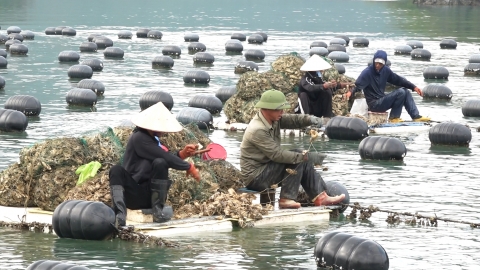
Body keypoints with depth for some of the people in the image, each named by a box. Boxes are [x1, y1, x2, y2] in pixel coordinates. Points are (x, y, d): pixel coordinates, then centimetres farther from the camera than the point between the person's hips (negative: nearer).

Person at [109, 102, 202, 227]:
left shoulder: (151, 139, 16)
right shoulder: (139, 138, -11)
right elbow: (166, 158, -18)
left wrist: (182, 154, 0)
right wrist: (189, 167, -12)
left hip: (150, 195, 6)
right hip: (133, 197, -6)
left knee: (159, 163, -19)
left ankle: (157, 210, -17)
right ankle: (120, 214, -47)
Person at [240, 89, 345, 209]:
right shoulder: (257, 130, -26)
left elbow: (292, 120, 3)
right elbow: (277, 154, -27)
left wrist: (310, 119, -20)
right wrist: (305, 157, -26)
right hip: (255, 177, -10)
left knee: (304, 163, 1)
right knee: (297, 162, -18)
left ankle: (320, 197, -1)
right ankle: (287, 199, -14)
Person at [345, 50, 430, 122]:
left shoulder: (385, 70, 6)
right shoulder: (367, 72, -16)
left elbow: (398, 79, 13)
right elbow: (358, 84, -26)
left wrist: (413, 87, 9)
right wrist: (350, 92, -47)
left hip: (382, 100, 8)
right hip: (374, 104, -8)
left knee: (406, 91, 4)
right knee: (400, 92, -18)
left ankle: (416, 116, 4)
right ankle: (394, 117, -8)